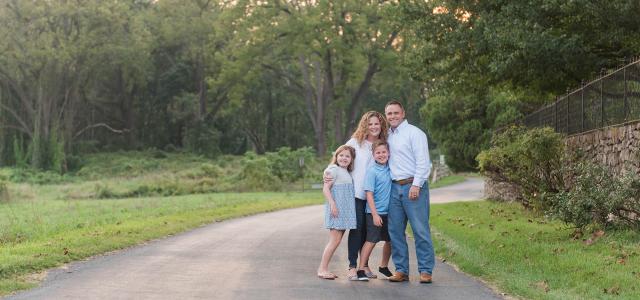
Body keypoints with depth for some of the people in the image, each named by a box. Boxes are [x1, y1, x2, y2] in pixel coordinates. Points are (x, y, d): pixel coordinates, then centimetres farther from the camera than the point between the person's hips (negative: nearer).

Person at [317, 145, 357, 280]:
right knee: (335, 240, -12)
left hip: (345, 210, 9)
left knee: (337, 240, 7)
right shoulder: (333, 170, -7)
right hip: (336, 208, -9)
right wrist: (332, 204, -23)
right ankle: (322, 269, -8)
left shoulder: (347, 173, 19)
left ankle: (324, 269, 11)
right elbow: (326, 189, -14)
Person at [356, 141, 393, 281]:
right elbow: (369, 194, -14)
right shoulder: (372, 171, -11)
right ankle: (361, 270, -4)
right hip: (375, 212, -6)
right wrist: (375, 214, -17)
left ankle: (384, 266, 30)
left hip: (389, 212, 6)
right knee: (371, 241, -8)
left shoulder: (390, 169, 4)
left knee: (390, 240, 13)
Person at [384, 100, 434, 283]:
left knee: (420, 230, -6)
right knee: (395, 231, 5)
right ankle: (401, 270, 12)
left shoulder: (414, 133, -3)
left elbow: (423, 161, -10)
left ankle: (425, 271, -2)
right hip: (394, 187, 7)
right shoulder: (388, 136, 16)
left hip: (413, 186, -6)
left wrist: (416, 185, -17)